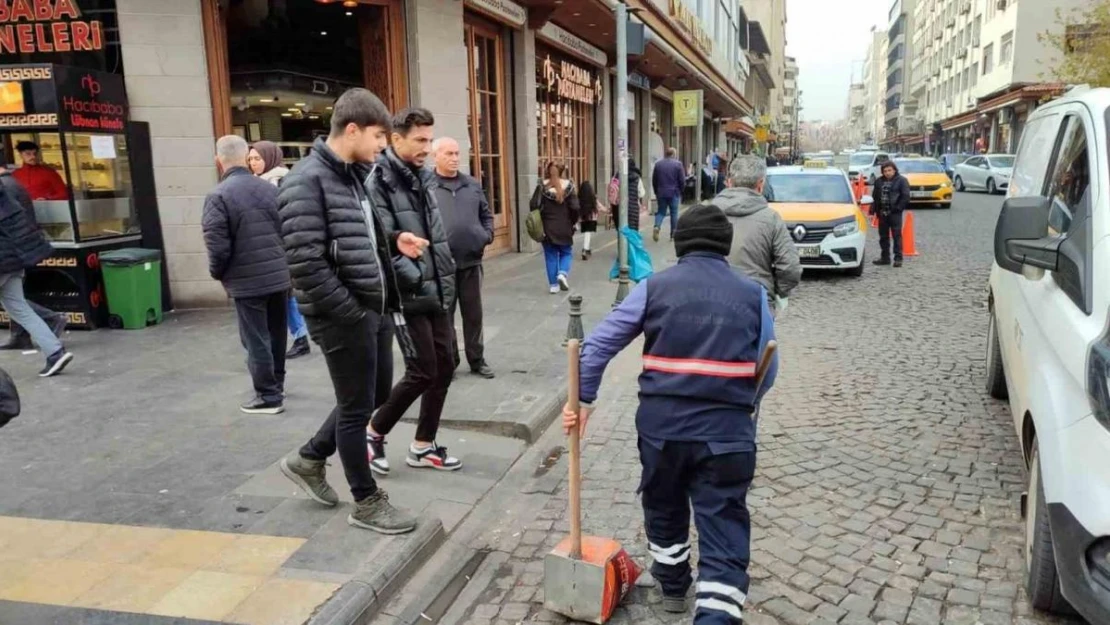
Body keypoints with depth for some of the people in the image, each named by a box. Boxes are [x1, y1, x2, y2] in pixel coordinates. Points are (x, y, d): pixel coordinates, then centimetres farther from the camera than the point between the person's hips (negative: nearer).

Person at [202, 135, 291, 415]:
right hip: (279, 275, 6)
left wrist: (217, 273, 2)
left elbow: (217, 246, -17)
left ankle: (268, 396, 11)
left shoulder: (218, 196, -14)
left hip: (248, 281, -6)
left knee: (256, 339, 4)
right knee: (276, 334, 19)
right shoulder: (271, 189, 3)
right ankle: (276, 385, 35)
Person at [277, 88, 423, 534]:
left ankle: (308, 460, 38)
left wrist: (394, 243, 3)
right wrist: (350, 312, -19)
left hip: (375, 309, 9)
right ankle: (366, 502, 22)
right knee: (356, 406, 4)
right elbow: (306, 262, -23)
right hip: (343, 316, -9)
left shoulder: (357, 175, 12)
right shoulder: (307, 181, -17)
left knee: (377, 396, 19)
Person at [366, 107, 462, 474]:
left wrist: (445, 280, 12)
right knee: (423, 372, -4)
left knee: (445, 367, 10)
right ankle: (374, 433, 18)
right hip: (408, 295, -8)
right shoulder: (379, 182, -13)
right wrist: (415, 278, -20)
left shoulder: (424, 177, 13)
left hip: (437, 293, 8)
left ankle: (423, 446, 24)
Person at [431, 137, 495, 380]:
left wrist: (487, 235, 4)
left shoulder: (473, 185, 11)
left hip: (471, 260, 4)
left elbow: (486, 214, 20)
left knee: (473, 313, 12)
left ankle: (477, 360, 24)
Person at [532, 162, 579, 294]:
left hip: (547, 228, 1)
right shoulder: (568, 186, -4)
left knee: (551, 256, 9)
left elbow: (534, 205, -11)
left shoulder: (542, 186, -3)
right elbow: (575, 208, -9)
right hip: (564, 228, -1)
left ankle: (553, 285, 9)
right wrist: (572, 222, 7)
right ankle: (563, 273, -8)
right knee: (566, 253, 17)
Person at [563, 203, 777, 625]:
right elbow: (767, 370, 8)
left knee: (664, 509, 25)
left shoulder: (654, 287, 2)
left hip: (661, 426, 1)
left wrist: (583, 399, 5)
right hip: (726, 432, -1)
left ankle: (673, 586, 47)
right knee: (724, 530, 5)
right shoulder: (752, 294, 4)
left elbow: (600, 343, -2)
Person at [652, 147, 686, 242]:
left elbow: (654, 180, 9)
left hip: (661, 193, 3)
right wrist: (681, 191, 9)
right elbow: (682, 180, -7)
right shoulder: (678, 164, -6)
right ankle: (673, 235, 9)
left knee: (661, 212, 11)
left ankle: (657, 227, -16)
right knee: (674, 213, 6)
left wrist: (656, 192, 18)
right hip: (674, 193, -3)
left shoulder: (658, 164, 5)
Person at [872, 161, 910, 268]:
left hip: (895, 213, -6)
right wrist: (875, 210, 6)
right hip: (882, 213, 6)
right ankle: (885, 257, 20)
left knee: (897, 235, -6)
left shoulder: (901, 180, -3)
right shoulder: (879, 181, 12)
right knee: (883, 236, 11)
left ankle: (898, 258, -4)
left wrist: (898, 208, -15)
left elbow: (905, 196, -8)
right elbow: (876, 196, 15)